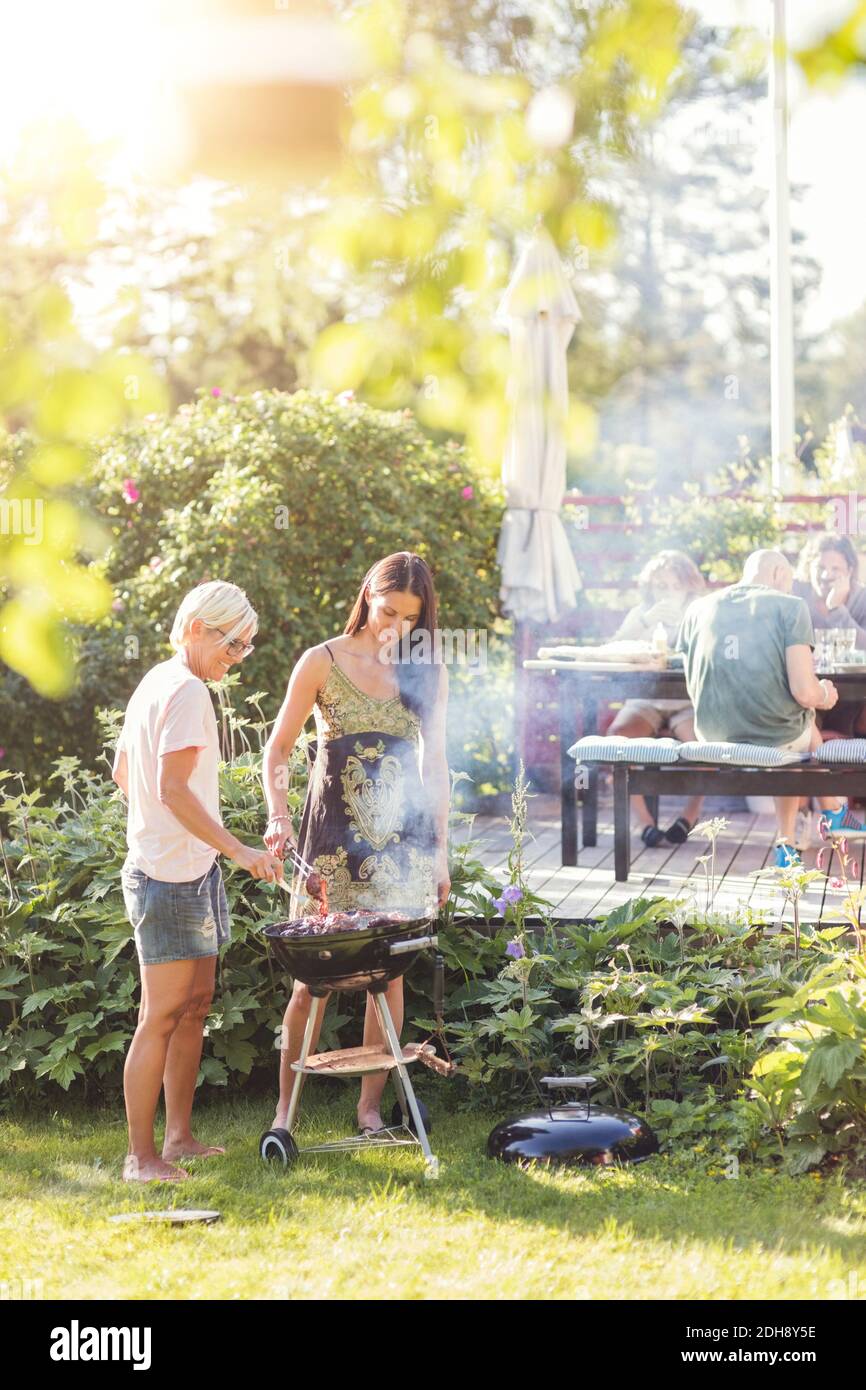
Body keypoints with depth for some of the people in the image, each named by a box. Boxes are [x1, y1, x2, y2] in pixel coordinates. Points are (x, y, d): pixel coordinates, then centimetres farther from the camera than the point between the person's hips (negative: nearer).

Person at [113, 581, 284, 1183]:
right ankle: (141, 1156, -2)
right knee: (163, 1015, -7)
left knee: (195, 1004, 14)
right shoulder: (187, 690, -16)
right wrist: (239, 850, -24)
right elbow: (173, 789, -24)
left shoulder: (156, 682, 14)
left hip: (185, 869, 10)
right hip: (173, 875, -10)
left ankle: (179, 1137, 20)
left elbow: (122, 772, 22)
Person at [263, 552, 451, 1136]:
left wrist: (440, 852, 9)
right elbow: (279, 748, 1)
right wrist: (278, 814, -15)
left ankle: (370, 1106, 13)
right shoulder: (323, 662, 0)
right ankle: (286, 1106, 6)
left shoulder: (428, 671, 8)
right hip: (334, 833, -2)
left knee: (389, 976, 3)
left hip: (403, 837, 2)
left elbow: (435, 765, 12)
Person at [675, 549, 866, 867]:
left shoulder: (699, 608, 5)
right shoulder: (790, 606, -7)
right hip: (775, 740, -4)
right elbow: (804, 692, -14)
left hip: (714, 739, 4)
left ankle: (787, 843, 37)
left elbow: (695, 688, 11)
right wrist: (826, 696, 9)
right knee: (805, 718, 34)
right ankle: (834, 813, 52)